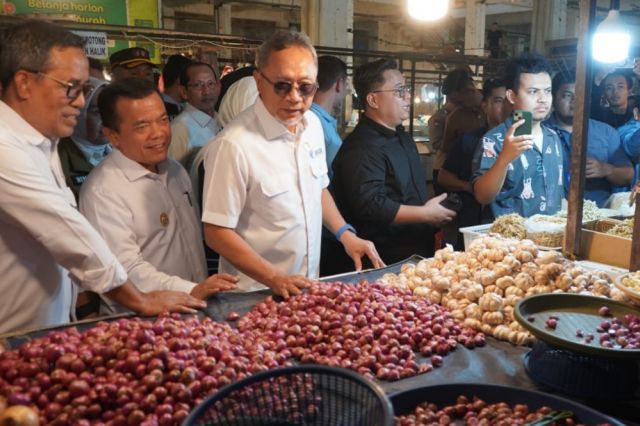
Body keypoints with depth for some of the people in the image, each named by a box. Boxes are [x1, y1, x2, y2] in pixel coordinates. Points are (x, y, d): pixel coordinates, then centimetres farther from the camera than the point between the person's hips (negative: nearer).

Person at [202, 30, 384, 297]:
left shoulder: (313, 125, -1)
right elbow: (217, 232, -19)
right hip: (256, 294, -6)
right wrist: (274, 279, -24)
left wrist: (345, 234, 2)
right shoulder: (233, 145, -24)